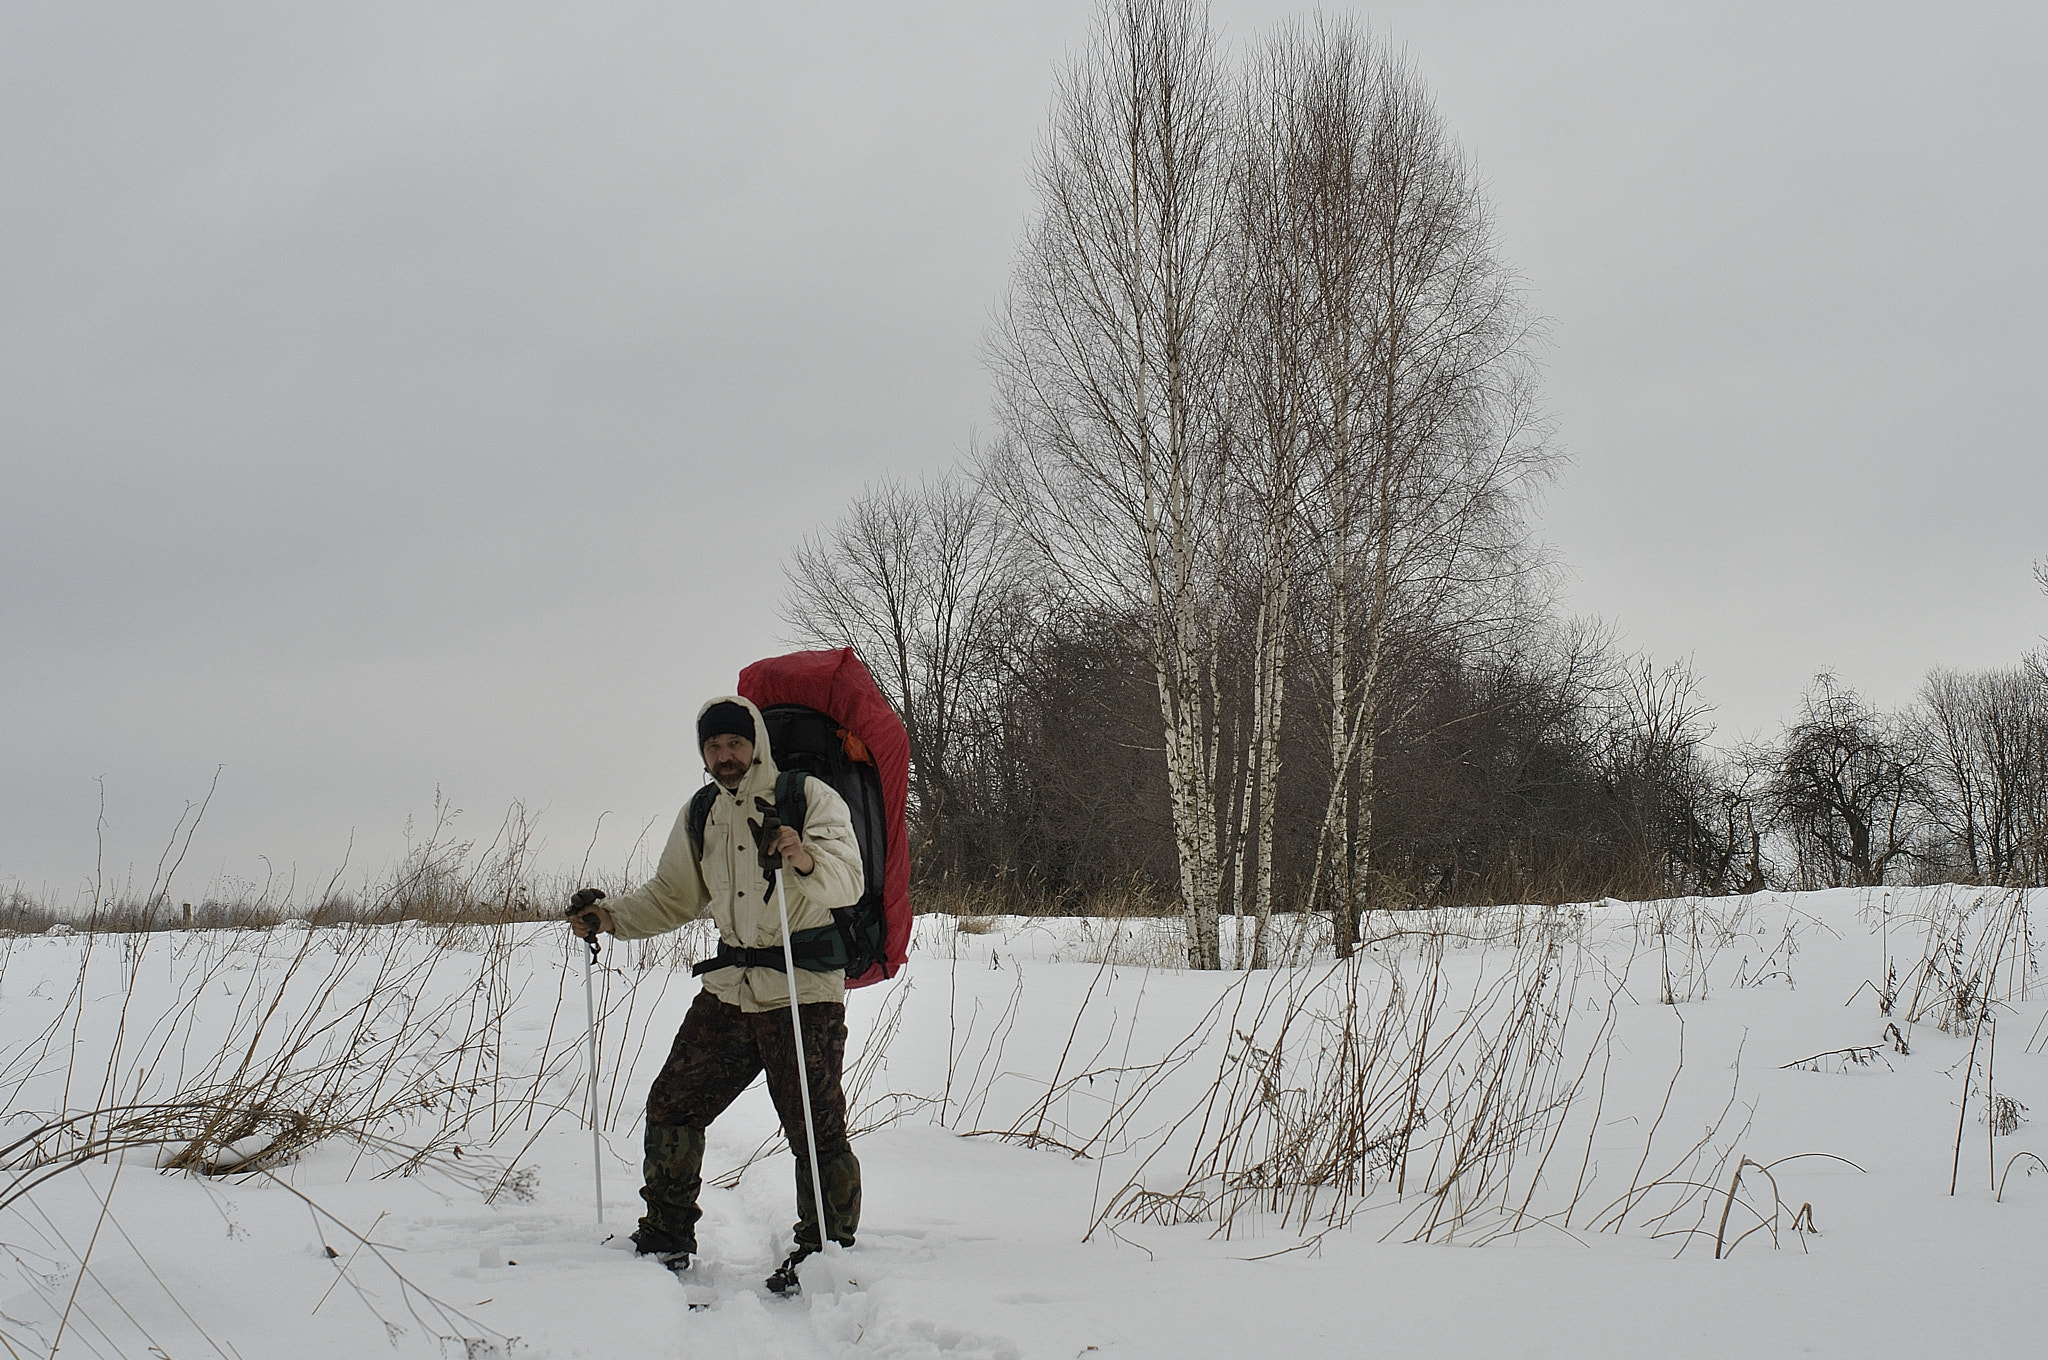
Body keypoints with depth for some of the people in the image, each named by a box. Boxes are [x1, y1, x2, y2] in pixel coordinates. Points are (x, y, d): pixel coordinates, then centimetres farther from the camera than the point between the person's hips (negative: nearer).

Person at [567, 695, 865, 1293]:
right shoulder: (700, 817, 12)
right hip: (728, 990, 6)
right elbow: (673, 896, 23)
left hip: (805, 991, -6)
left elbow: (846, 880, -23)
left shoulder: (811, 797, -8)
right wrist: (610, 917, 7)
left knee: (816, 1130, -6)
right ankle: (667, 1236, 24)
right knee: (671, 1106, 9)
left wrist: (807, 860, -45)